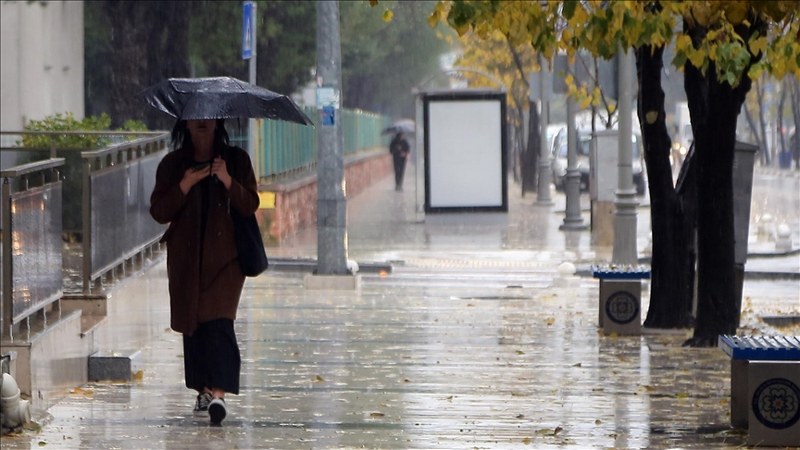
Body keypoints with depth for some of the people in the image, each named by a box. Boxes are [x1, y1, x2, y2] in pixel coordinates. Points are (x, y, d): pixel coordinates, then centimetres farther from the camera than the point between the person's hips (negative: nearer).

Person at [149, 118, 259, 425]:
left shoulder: (236, 160, 5)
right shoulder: (172, 164, 6)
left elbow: (250, 205, 0)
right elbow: (159, 212, 0)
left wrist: (227, 181, -16)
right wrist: (184, 186, -14)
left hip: (224, 254, -2)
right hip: (186, 256, 2)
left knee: (218, 321, -15)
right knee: (192, 323, 5)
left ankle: (217, 394, -24)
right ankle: (203, 391, 17)